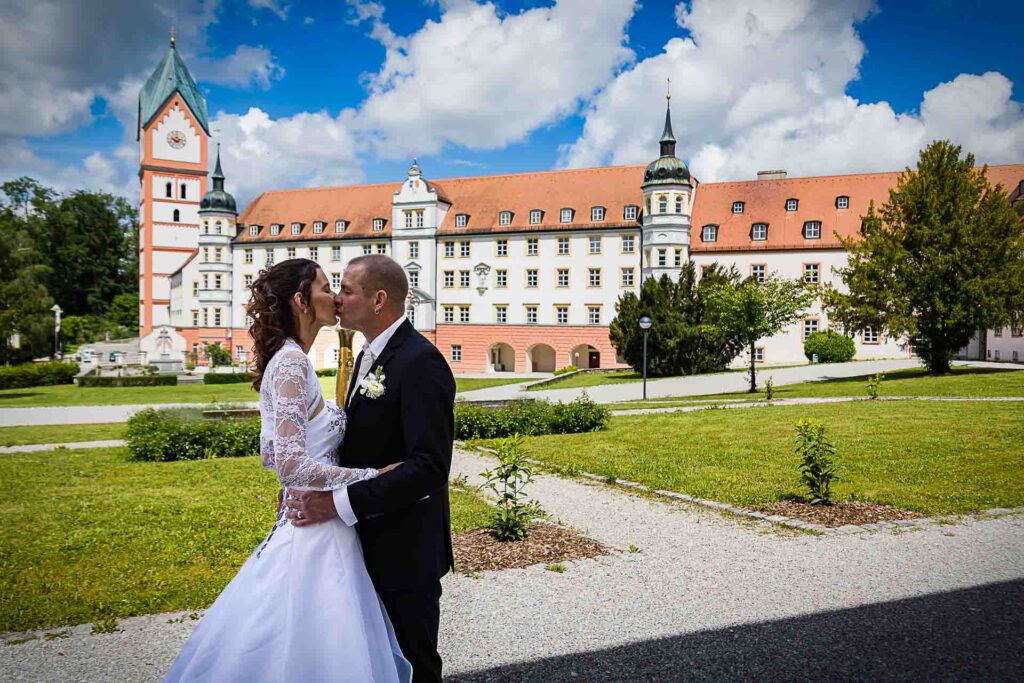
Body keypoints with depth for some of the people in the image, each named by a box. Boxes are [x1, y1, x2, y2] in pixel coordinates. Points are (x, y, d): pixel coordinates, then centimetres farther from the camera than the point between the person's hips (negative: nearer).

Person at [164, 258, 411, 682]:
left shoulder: (285, 359, 10)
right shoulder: (292, 362, -18)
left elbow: (270, 455, 15)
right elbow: (291, 465, -26)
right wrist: (373, 476, -21)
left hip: (304, 527, 10)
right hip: (313, 536, -10)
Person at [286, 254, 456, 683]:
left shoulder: (420, 362, -22)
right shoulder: (368, 356, 9)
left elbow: (430, 466, -28)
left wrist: (341, 502, -28)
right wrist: (318, 488, 0)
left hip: (405, 550, -9)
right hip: (371, 543, 9)